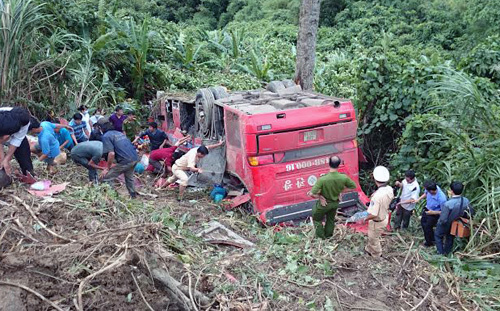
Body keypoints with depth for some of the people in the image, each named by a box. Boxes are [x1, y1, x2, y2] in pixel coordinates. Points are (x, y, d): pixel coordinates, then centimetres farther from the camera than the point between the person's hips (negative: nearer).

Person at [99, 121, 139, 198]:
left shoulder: (106, 136, -3)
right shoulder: (119, 133, 21)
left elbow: (111, 153, -15)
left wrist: (107, 168, -4)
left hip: (125, 161, -8)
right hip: (135, 158, 8)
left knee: (105, 178, -2)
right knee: (129, 177, 33)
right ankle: (133, 195, 46)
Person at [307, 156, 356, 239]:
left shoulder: (322, 179, -35)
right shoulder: (344, 178, -25)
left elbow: (311, 194, -35)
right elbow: (353, 186, -4)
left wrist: (319, 196, -16)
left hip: (323, 203, -4)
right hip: (335, 203, 4)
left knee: (317, 219, 24)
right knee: (331, 220, 28)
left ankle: (321, 238, 31)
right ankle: (328, 237, 46)